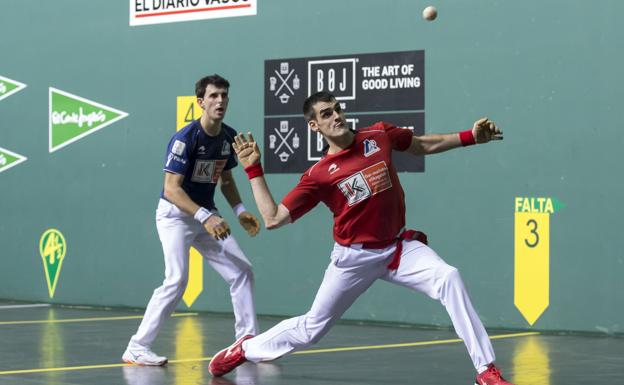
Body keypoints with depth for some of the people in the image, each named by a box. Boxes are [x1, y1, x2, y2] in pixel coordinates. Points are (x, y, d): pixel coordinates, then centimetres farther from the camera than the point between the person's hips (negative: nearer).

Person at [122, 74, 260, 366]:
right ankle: (137, 348, -15)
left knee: (241, 271, 3)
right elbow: (171, 189, -27)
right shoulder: (185, 138, -22)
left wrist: (240, 211, 3)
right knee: (177, 279, -21)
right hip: (175, 214, -7)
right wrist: (204, 217, -36)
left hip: (206, 215, 8)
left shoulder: (229, 137, 1)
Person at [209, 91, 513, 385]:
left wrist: (470, 137, 6)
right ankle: (246, 348, 37)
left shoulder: (379, 135, -2)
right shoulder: (318, 175, -9)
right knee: (311, 330, 8)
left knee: (449, 278, -25)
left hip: (399, 247, 2)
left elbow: (423, 146, 15)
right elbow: (273, 219, -10)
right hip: (354, 258, -2)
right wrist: (254, 170, -11)